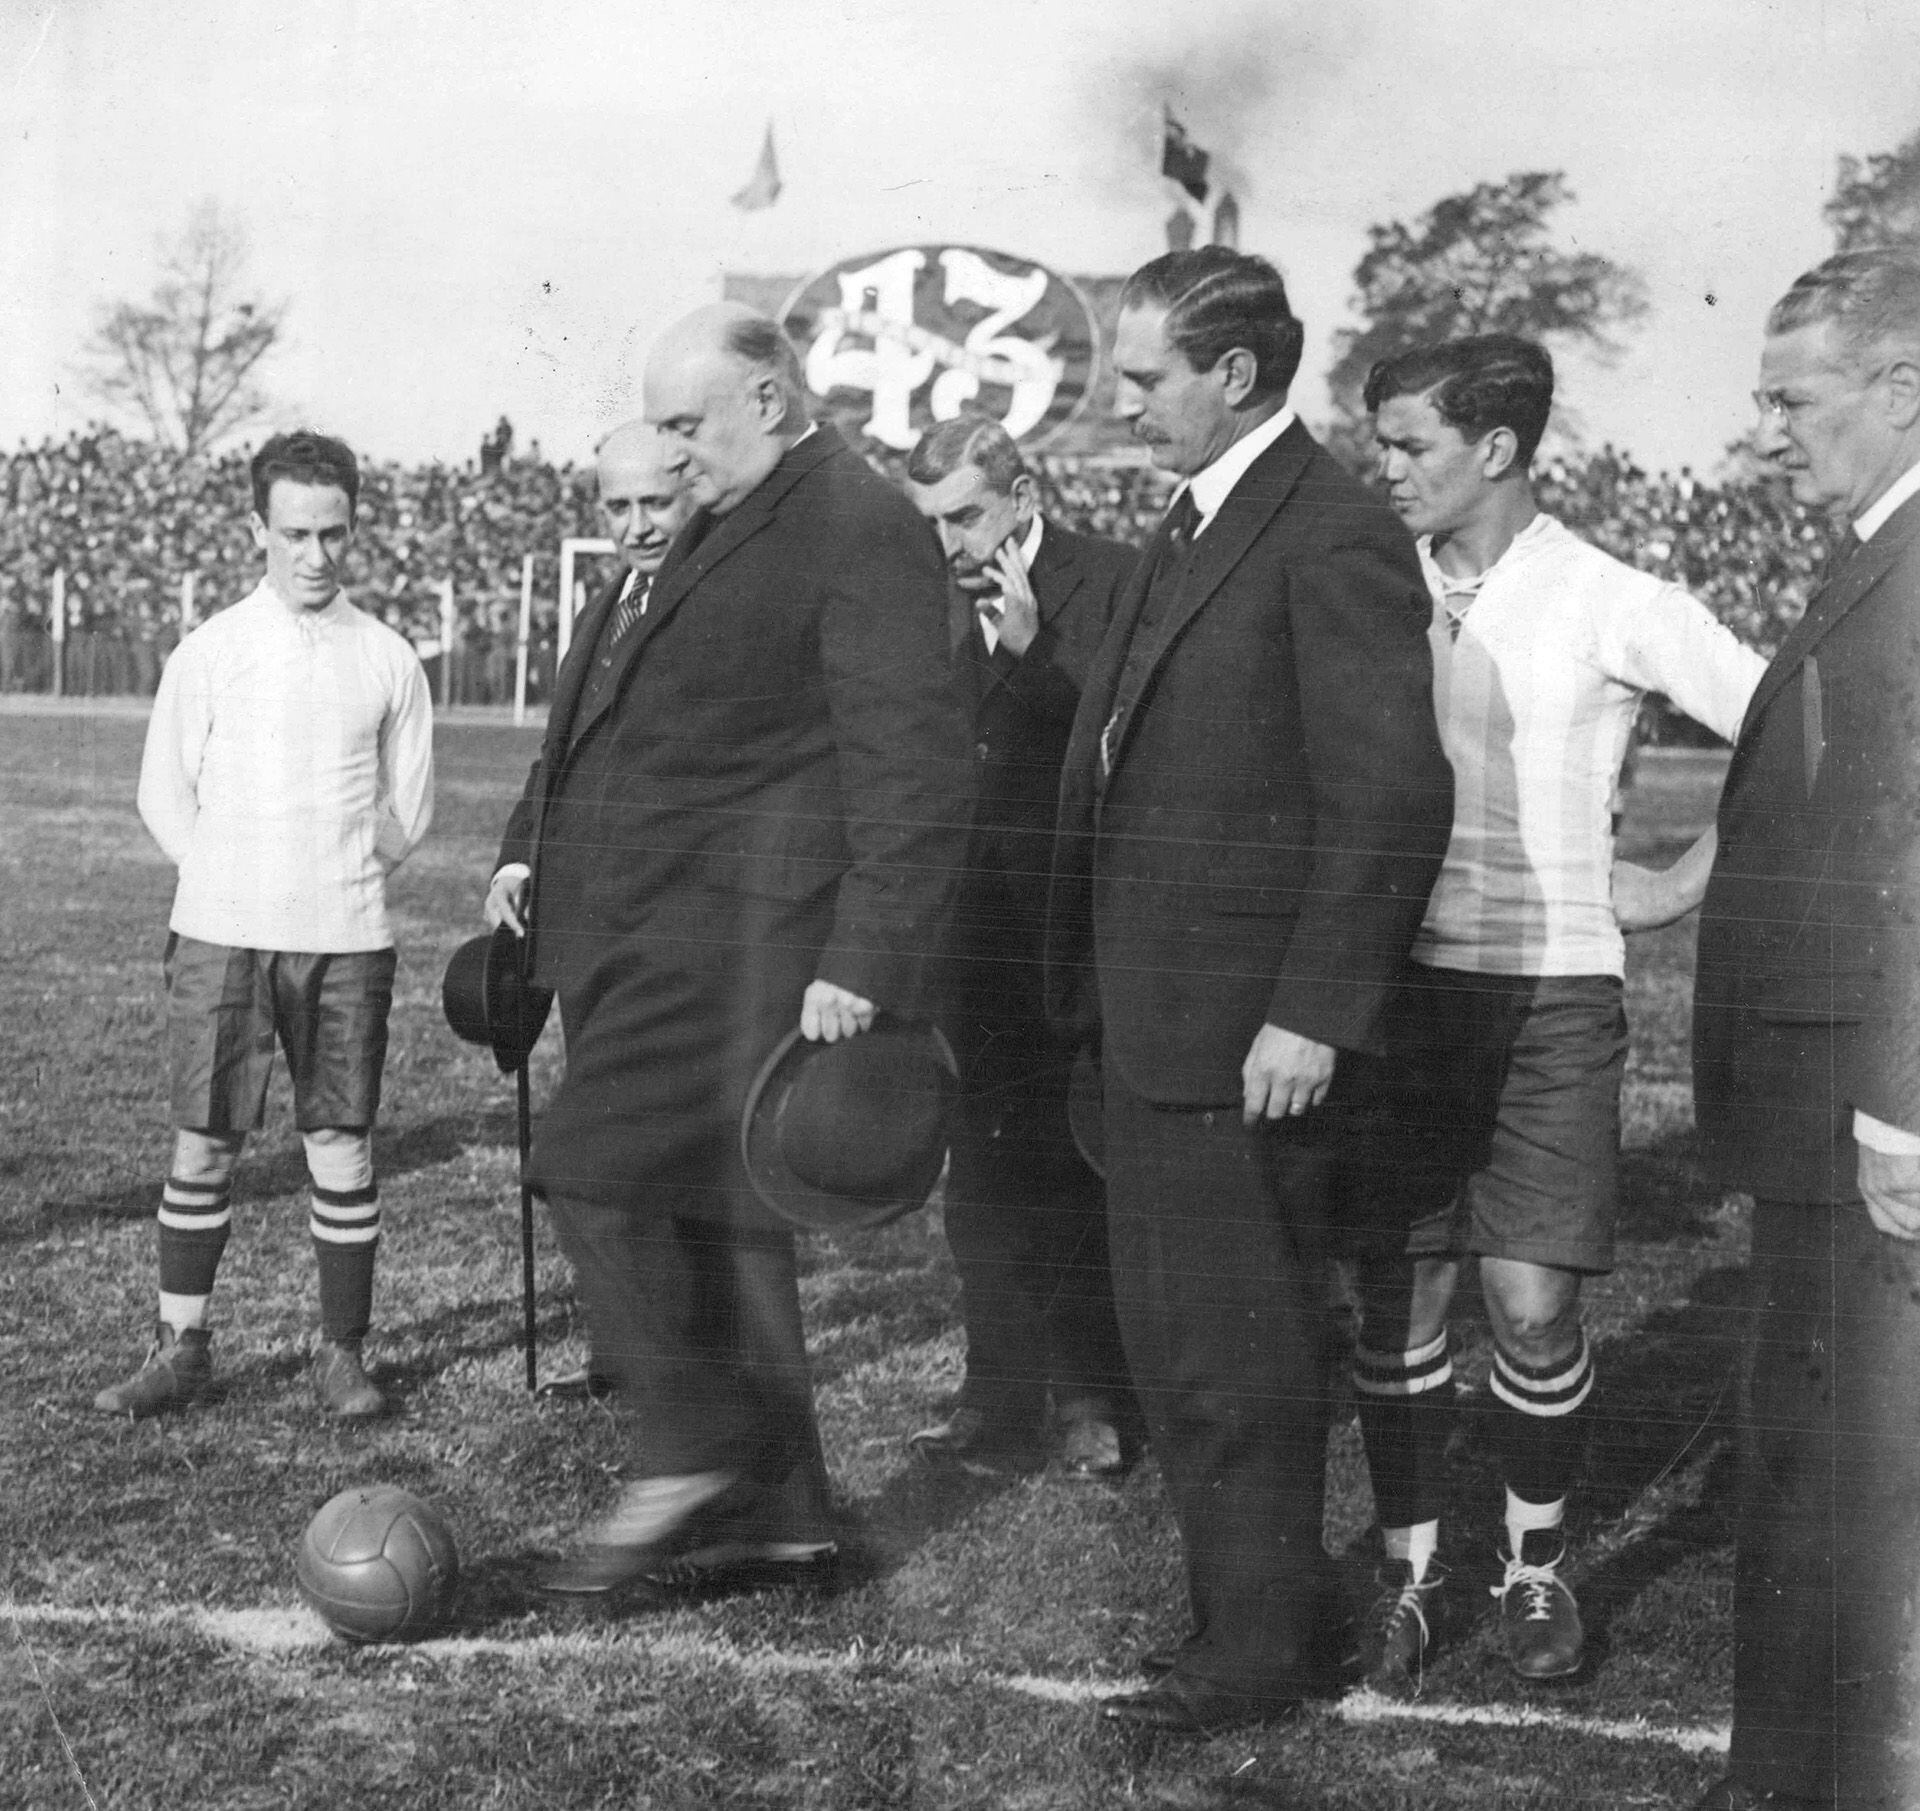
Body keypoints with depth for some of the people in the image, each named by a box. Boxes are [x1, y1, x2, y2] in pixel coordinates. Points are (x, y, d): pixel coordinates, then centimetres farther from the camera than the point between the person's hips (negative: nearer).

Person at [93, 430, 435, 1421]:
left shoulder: (388, 661, 4)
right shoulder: (209, 652, 2)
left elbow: (408, 811, 12)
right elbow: (165, 795, 8)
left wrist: (334, 883, 9)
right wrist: (234, 888, 6)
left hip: (346, 939, 0)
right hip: (220, 935, 0)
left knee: (342, 1150, 3)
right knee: (201, 1147, 3)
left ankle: (342, 1355, 12)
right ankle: (181, 1347, 13)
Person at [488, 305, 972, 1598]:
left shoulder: (861, 532, -11)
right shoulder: (725, 524, 20)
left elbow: (912, 766, -17)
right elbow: (620, 709, 29)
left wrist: (866, 960, -21)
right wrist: (537, 849, 21)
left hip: (733, 941, -10)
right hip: (645, 931, 10)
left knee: (602, 1176, -13)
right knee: (713, 1214, 12)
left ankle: (687, 1463, 0)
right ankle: (777, 1507, 20)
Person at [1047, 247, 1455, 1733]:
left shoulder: (1337, 539, -16)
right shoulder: (1195, 524, 14)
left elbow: (1392, 797, -21)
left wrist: (1312, 1014, -21)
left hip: (1248, 1033, -10)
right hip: (1158, 1022, 10)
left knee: (1237, 1355, 2)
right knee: (1167, 1335, 18)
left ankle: (1268, 1645, 17)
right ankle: (1234, 1597, 32)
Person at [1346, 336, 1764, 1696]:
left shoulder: (1611, 604, -7)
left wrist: (1687, 887, -1)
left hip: (1551, 995, -3)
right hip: (1402, 987, 3)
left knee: (1534, 1310, -2)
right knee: (1397, 1299, 4)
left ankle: (1537, 1563, 20)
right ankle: (1411, 1572, 19)